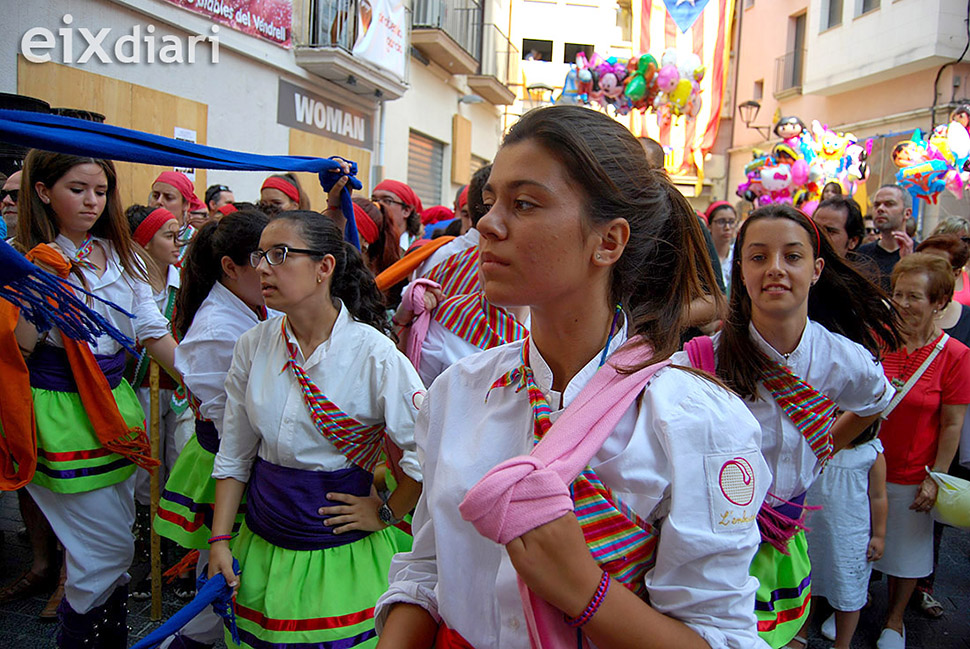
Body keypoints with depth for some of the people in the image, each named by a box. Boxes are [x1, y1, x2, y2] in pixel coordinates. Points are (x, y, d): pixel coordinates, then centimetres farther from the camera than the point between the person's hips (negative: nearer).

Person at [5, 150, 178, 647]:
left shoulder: (117, 255, 9)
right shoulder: (26, 256, -5)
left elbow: (154, 333, 6)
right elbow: (21, 347, -13)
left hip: (116, 406, 5)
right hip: (62, 415, -5)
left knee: (114, 541, 14)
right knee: (108, 546, -1)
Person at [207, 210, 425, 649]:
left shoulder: (373, 354, -18)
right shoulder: (253, 346, -2)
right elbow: (234, 455, 6)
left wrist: (386, 513, -8)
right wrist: (220, 540, 3)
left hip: (341, 554, -4)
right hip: (261, 543, 5)